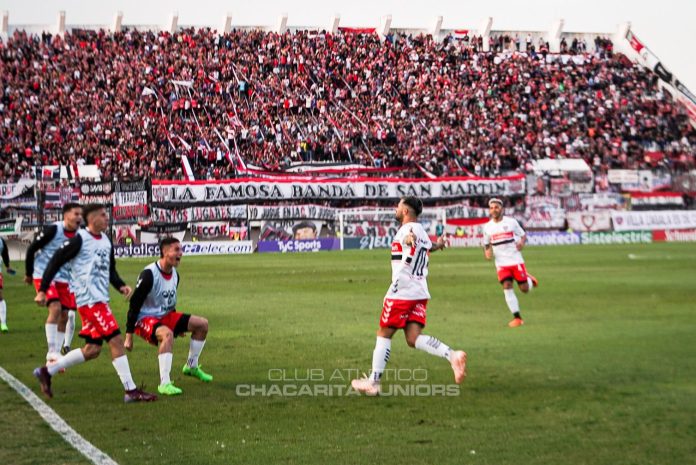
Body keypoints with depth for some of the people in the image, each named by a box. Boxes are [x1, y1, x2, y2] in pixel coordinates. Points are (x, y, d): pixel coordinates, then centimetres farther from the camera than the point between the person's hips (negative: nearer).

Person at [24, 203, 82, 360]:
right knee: (55, 308, -21)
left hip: (63, 279, 6)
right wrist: (29, 273, -2)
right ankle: (52, 353, -15)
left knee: (65, 315, 3)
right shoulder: (53, 230, -18)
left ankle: (57, 352, 15)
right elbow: (31, 249, -9)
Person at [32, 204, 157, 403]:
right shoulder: (80, 239, -10)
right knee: (116, 340, -11)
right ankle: (131, 390, -7)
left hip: (100, 299, 9)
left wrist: (120, 286, 4)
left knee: (92, 349, 10)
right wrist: (42, 290, -8)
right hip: (89, 299, -9)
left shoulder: (106, 241, 14)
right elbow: (56, 261, -8)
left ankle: (47, 372, 20)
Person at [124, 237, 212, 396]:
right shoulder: (149, 274, -23)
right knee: (167, 334, -39)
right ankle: (164, 383, -35)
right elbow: (134, 304, -21)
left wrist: (178, 325, 24)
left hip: (165, 316, 9)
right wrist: (129, 336, -21)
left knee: (202, 324, 6)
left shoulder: (175, 275, 3)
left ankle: (191, 367, 23)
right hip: (145, 319, -9)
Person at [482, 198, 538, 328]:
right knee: (507, 287, -12)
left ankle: (529, 279, 35)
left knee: (524, 289, -2)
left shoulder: (511, 222, -3)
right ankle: (517, 317, -5)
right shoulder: (487, 227, 4)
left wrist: (522, 243, -15)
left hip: (516, 260, -2)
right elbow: (486, 244, 16)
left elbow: (523, 235, 7)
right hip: (501, 263, 2)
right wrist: (487, 252, -5)